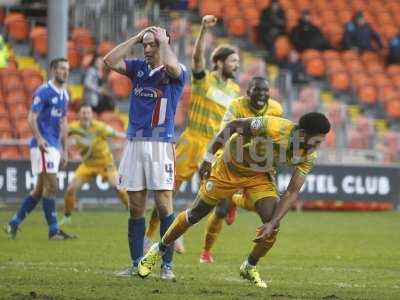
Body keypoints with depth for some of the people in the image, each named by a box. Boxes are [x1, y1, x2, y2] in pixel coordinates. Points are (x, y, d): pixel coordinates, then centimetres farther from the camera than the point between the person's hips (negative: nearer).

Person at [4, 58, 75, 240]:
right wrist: (39, 138, -31)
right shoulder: (43, 92, -9)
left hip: (55, 146, 8)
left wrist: (65, 150, 19)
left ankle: (14, 223, 18)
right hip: (43, 146, -8)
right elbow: (32, 118, -15)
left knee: (40, 190, 10)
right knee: (51, 186, -10)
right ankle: (53, 230, -6)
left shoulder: (64, 95, 16)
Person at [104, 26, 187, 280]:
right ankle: (136, 264, 12)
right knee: (136, 207, 6)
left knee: (164, 204, -6)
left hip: (161, 144, -5)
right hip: (134, 143, 5)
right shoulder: (139, 68, 13)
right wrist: (136, 38, 4)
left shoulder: (177, 73, 0)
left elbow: (171, 65, -23)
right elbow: (110, 61, 2)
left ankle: (167, 266, -2)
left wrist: (163, 40, -6)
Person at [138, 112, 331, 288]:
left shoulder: (308, 156, -23)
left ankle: (250, 268, 11)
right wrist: (209, 157, -17)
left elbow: (292, 192, -18)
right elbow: (234, 125, -23)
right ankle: (158, 250, 29)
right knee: (195, 215, 7)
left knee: (272, 223, -15)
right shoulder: (272, 127, -38)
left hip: (260, 176, 3)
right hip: (229, 167, -3)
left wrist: (272, 223, -28)